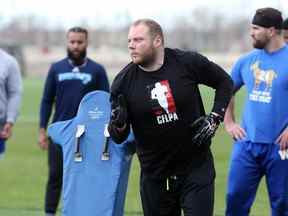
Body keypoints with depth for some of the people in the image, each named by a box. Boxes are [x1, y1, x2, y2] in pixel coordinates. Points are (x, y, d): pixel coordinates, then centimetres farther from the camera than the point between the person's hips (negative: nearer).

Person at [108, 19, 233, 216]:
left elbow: (225, 82, 9)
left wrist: (215, 118, -2)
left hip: (197, 168, -2)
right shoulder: (124, 82, -5)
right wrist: (118, 124, -23)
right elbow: (118, 138, 0)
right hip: (155, 175, 2)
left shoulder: (188, 63, -9)